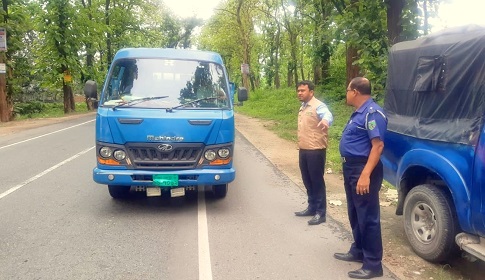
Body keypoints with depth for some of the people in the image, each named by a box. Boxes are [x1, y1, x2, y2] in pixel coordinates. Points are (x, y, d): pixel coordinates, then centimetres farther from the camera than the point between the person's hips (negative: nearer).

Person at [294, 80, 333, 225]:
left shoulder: (318, 106, -13)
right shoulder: (303, 107, 15)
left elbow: (328, 115, -34)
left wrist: (325, 121, -57)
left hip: (315, 150, -9)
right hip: (303, 150, 9)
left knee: (317, 182, -1)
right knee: (307, 181, 16)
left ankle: (321, 213, 7)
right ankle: (312, 207, 30)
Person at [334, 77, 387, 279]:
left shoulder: (372, 113, -18)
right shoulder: (359, 112, 14)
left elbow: (378, 145, -24)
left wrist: (365, 175, -30)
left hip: (363, 169, -11)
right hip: (351, 167, 11)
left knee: (368, 217, -3)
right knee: (355, 214, 20)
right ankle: (358, 251, 34)